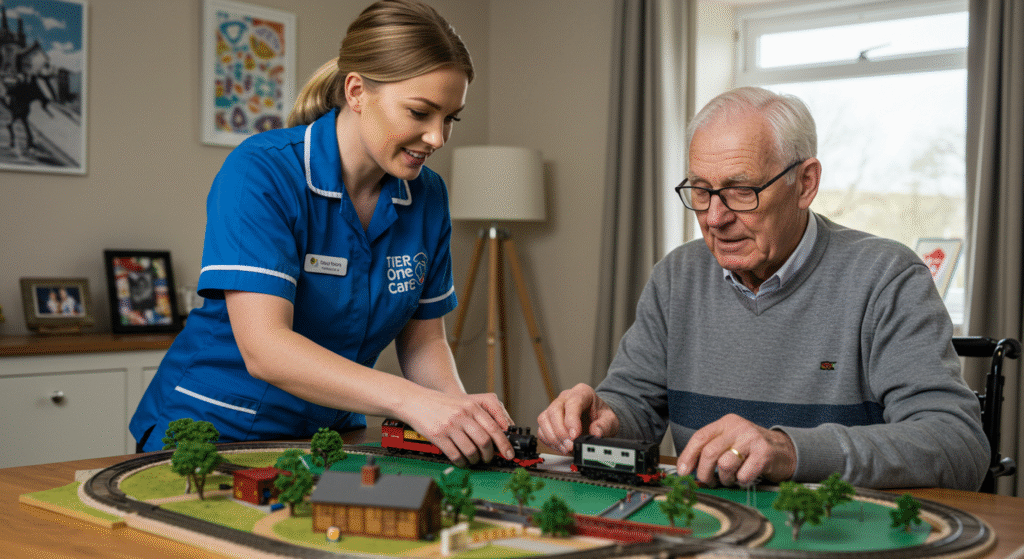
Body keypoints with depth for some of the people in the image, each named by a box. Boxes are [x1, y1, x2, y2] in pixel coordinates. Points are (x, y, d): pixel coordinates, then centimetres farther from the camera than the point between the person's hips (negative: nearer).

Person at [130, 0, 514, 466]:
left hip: (332, 431, 5)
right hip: (213, 429, -4)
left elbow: (422, 341, 6)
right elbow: (263, 348, -28)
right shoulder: (261, 172, -18)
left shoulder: (426, 196, 0)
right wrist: (410, 401, -37)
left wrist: (458, 406, -16)